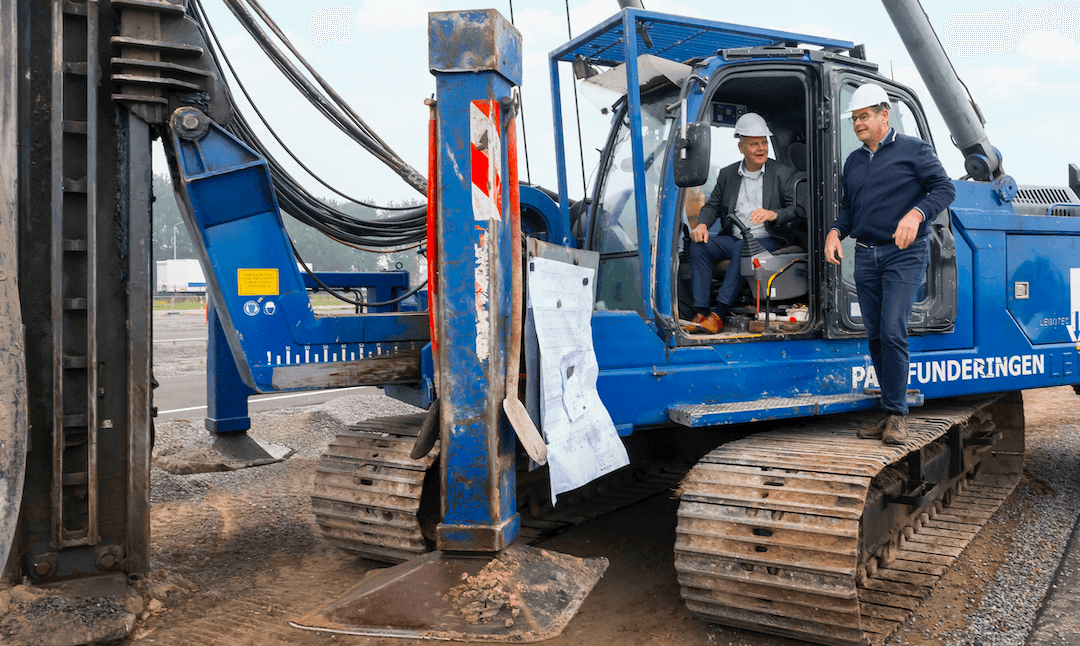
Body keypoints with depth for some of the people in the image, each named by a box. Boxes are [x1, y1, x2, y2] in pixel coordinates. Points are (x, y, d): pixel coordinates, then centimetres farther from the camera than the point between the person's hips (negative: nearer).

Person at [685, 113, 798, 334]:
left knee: (744, 247, -36)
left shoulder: (784, 173, 3)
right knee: (698, 245, -21)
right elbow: (712, 205, 13)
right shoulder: (727, 174, 13)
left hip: (768, 241, -4)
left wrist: (773, 214, -25)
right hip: (734, 239, 4)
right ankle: (701, 312, -26)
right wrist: (702, 224, -10)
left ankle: (719, 314, -37)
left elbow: (797, 210, -4)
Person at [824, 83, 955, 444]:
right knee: (875, 335, 6)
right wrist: (836, 231, 3)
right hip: (865, 256, 6)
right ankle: (889, 413, 15)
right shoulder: (853, 161, 19)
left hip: (904, 255, -6)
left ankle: (896, 414, -6)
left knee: (893, 332, -15)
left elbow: (945, 188, -4)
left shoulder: (913, 149, 2)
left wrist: (916, 214, -22)